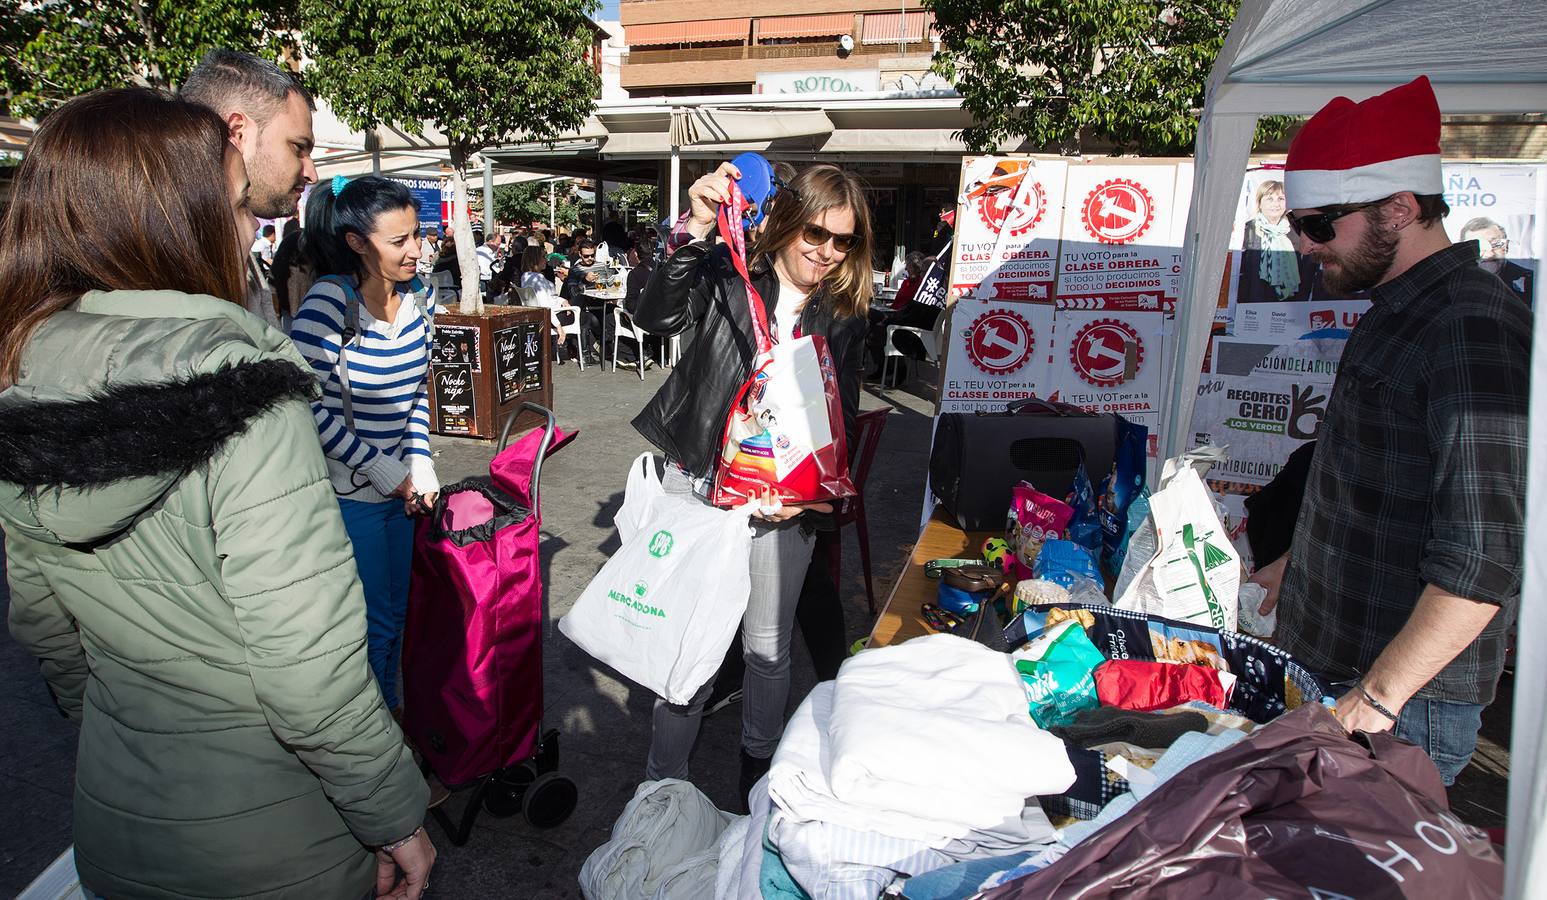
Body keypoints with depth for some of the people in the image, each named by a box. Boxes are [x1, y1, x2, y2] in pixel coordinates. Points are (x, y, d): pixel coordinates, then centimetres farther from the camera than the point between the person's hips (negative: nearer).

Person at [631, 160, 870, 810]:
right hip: (701, 482, -2)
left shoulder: (844, 319, 7)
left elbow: (843, 419, 8)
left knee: (768, 647, 13)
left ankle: (758, 768, 37)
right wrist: (694, 232, -31)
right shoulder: (728, 275, -2)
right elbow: (657, 318, -19)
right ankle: (663, 781, 27)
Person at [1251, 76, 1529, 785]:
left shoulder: (1473, 328, -19)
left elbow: (1482, 561, -24)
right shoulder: (1398, 312, 11)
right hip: (1327, 665, 8)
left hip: (1403, 704, -8)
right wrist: (1298, 566, 23)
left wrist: (1379, 695, -22)